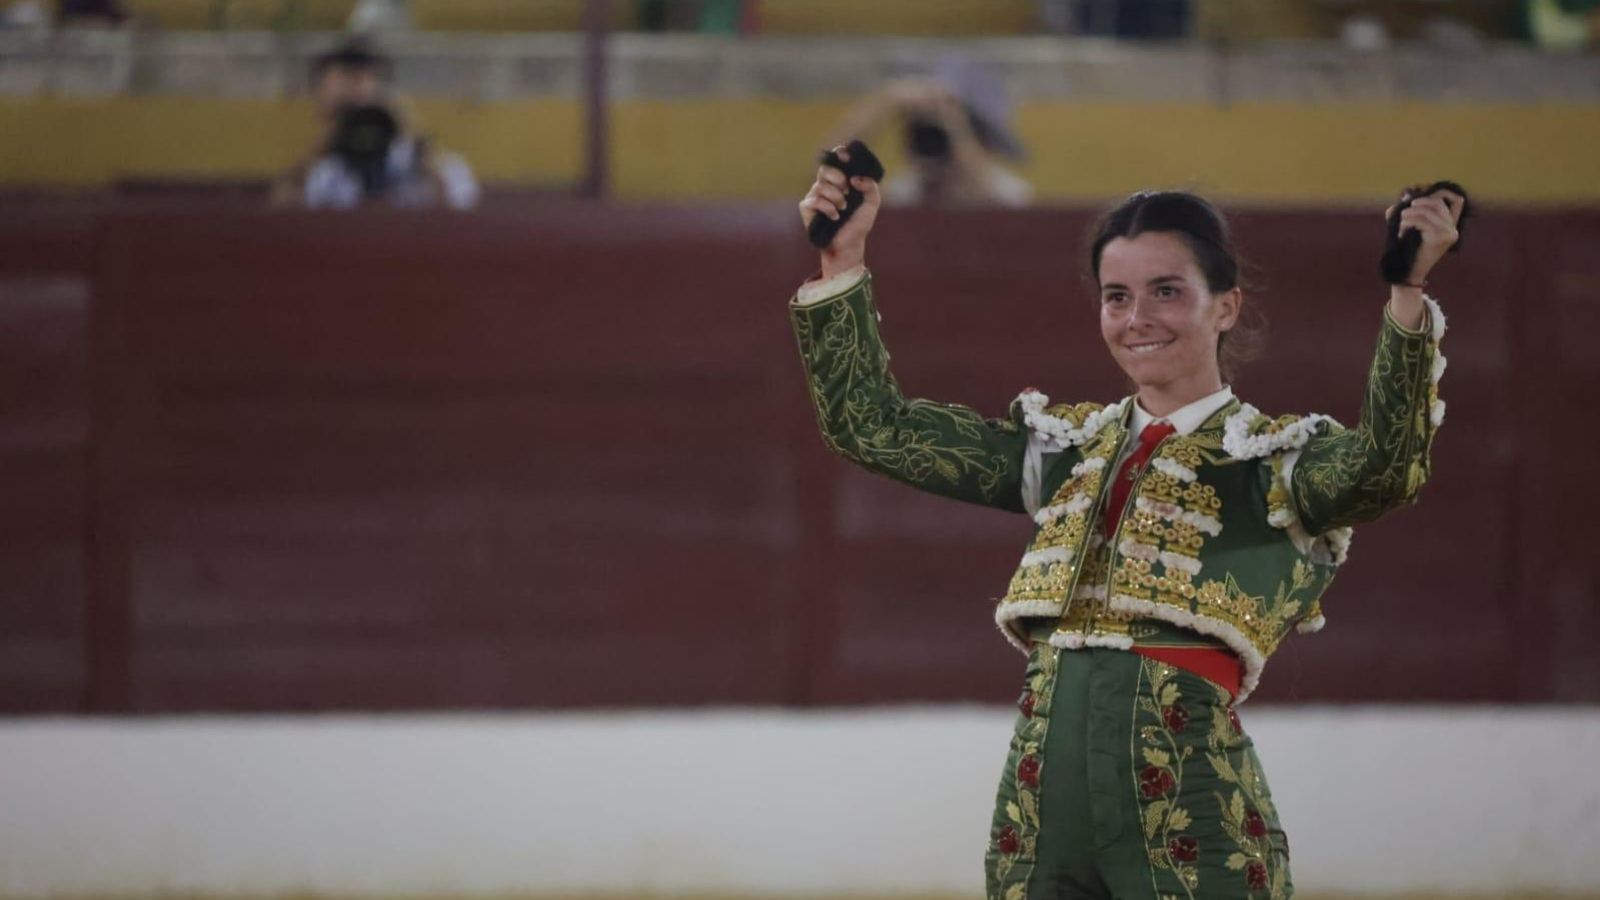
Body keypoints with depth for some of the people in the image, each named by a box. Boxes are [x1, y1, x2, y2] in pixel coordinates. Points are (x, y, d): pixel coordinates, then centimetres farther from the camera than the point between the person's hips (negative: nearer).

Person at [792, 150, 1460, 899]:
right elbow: (871, 427, 18)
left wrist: (1408, 295, -31)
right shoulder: (1067, 448, 17)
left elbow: (1384, 469, -20)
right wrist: (842, 262, 10)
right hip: (1041, 800, 5)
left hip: (1188, 810, -5)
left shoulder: (1277, 459, 3)